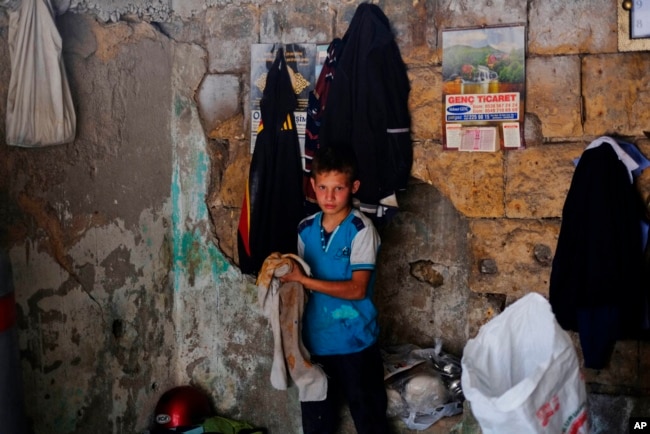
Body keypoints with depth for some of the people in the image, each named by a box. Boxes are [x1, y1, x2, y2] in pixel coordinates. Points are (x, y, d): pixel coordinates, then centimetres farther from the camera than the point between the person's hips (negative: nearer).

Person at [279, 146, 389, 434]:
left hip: (354, 341, -5)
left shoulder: (360, 229, -15)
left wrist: (304, 280, -23)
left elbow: (357, 289, -20)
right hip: (315, 339, 5)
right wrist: (285, 272, -6)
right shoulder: (306, 229, 2)